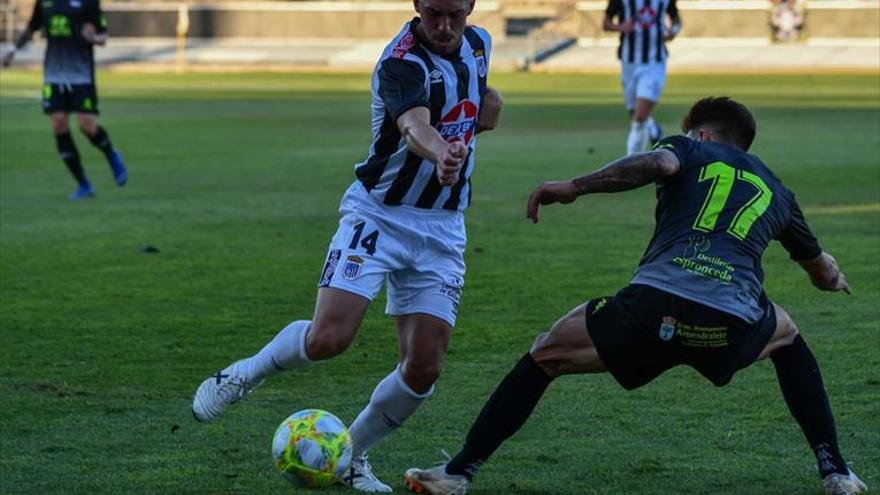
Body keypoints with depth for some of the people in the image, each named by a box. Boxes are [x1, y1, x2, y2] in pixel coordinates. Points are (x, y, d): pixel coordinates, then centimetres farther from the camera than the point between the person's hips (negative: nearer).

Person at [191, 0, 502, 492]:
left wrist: (488, 101, 2)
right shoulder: (401, 62, -21)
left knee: (424, 368, -5)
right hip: (378, 215, -5)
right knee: (326, 338, -20)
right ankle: (244, 374, 10)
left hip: (443, 229, 6)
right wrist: (439, 153, -66)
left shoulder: (478, 42, 2)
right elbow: (414, 125, -43)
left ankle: (353, 453, 18)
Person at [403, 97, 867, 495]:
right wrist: (832, 277, 75)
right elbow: (822, 271, 49)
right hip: (734, 326, 3)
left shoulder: (691, 149, 24)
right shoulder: (775, 190, 33)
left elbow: (660, 162, -4)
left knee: (544, 355, 19)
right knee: (787, 336, 38)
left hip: (653, 304, -3)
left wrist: (574, 187, -2)